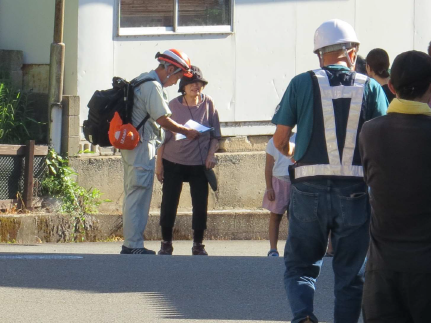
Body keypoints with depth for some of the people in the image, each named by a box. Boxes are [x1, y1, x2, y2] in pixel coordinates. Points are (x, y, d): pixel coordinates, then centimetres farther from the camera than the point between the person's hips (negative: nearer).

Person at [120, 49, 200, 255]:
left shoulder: (142, 81, 17)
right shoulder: (153, 87, -15)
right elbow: (163, 120, -19)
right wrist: (186, 132, -8)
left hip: (131, 145, 11)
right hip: (142, 147, -11)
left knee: (132, 196, 14)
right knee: (138, 197, -8)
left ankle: (130, 244, 18)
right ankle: (134, 246, -6)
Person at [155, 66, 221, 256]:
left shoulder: (208, 104, 0)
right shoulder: (173, 106, -3)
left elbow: (215, 135, 7)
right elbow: (163, 137, 1)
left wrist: (211, 155, -8)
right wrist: (159, 164, -2)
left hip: (200, 165, 1)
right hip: (173, 162, -1)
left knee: (200, 205, 1)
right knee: (168, 204, -1)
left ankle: (198, 245, 15)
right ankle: (166, 244, 16)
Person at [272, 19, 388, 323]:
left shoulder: (302, 84, 1)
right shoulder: (370, 88, 1)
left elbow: (280, 140, 3)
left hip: (309, 188, 0)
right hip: (356, 191, 0)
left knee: (300, 265, 10)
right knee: (351, 273, 11)